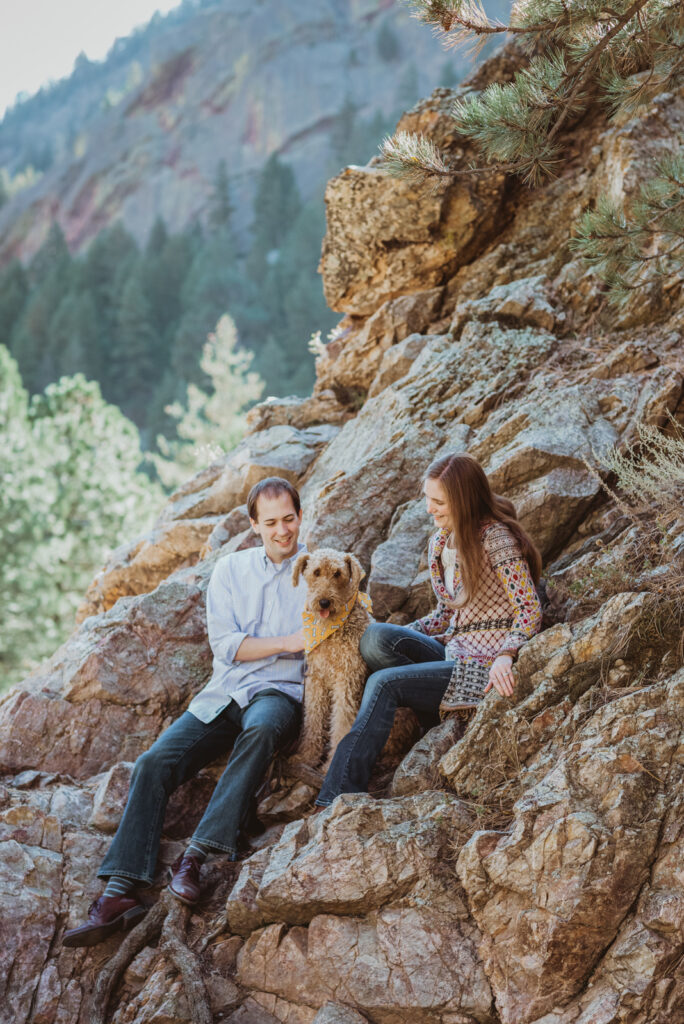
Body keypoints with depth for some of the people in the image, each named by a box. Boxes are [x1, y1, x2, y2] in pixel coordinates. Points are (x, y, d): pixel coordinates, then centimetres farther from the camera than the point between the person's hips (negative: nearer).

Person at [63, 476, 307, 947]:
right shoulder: (231, 569, 13)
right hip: (222, 695, 4)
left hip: (281, 693, -3)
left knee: (262, 729, -40)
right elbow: (225, 645, 2)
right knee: (153, 763, -18)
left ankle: (196, 856, -41)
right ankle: (121, 891, -23)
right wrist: (288, 642, -12)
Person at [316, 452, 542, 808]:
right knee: (376, 637, -17)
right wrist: (401, 637, 7)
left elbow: (530, 609, -12)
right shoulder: (439, 543, 12)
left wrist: (504, 655, -29)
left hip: (485, 667, -8)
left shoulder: (495, 536, -11)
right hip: (453, 652, 8)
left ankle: (337, 799, -21)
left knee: (384, 683, -21)